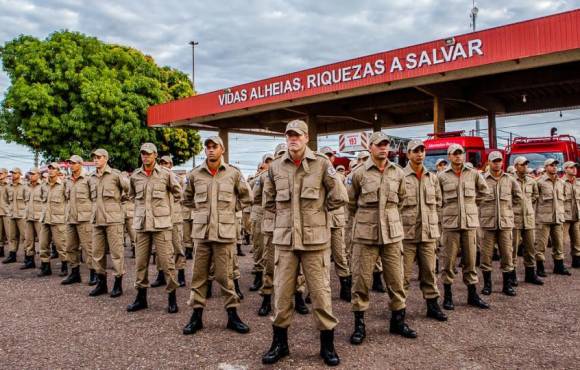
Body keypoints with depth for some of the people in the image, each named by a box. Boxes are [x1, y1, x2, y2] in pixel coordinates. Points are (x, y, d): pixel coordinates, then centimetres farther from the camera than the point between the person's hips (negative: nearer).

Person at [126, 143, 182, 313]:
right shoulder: (135, 176, 7)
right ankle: (141, 297, 22)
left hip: (161, 223, -4)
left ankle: (172, 296, 9)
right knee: (140, 262, 10)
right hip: (141, 224, 4)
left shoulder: (166, 173, -3)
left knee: (166, 261, -2)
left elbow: (177, 193, 8)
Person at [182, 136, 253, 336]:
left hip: (225, 231, -2)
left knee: (225, 275, 4)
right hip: (201, 231, 2)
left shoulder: (233, 173, 0)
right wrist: (200, 209, 9)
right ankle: (196, 315, 20)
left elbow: (246, 198, 11)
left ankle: (232, 315, 17)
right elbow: (187, 198, 19)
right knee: (199, 275, 8)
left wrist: (230, 209, 5)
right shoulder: (195, 174, 3)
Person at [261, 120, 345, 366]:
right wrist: (286, 215, 10)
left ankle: (327, 345, 21)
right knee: (281, 292, 8)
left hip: (315, 238, -2)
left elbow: (338, 198, -1)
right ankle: (280, 343, 25)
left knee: (320, 292, 4)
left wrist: (317, 212, 5)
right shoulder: (275, 167, 5)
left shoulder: (321, 163, -4)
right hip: (284, 238, 3)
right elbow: (268, 201, 17)